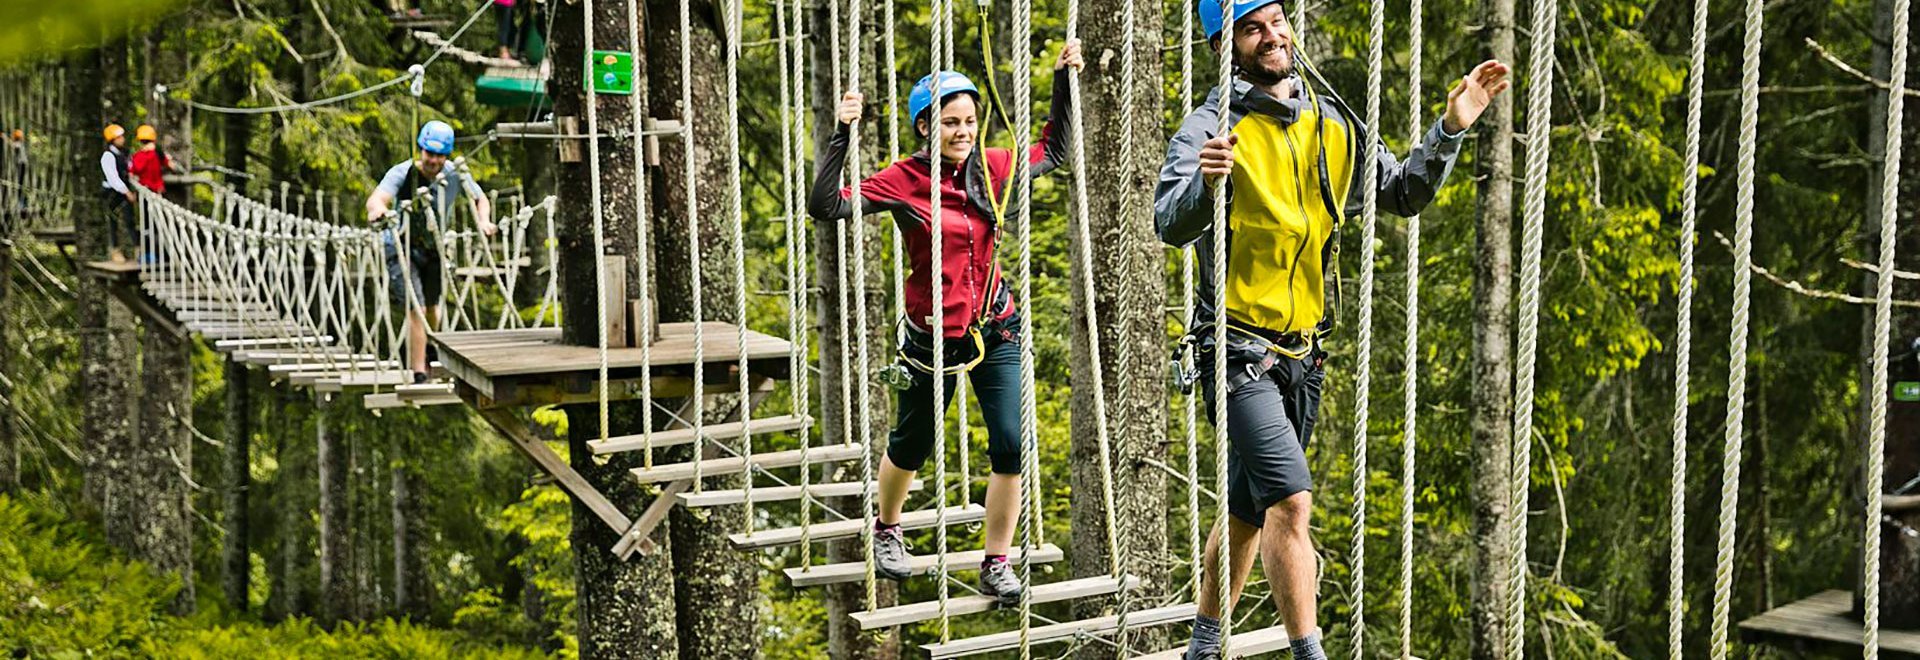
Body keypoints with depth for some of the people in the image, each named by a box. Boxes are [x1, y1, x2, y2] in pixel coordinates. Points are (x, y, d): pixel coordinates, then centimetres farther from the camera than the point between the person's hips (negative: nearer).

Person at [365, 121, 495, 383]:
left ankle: (429, 358, 45)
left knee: (432, 307, 20)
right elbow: (376, 198, -39)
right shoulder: (403, 173, -24)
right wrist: (378, 209, -63)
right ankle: (419, 375, -14)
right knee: (416, 310, -18)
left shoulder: (455, 175, -12)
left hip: (433, 249, 5)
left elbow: (480, 198, 5)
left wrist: (483, 221, -15)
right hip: (401, 248, -5)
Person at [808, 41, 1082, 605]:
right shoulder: (903, 181, -14)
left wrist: (1064, 81, 10)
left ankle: (996, 565, 6)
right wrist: (842, 136, -31)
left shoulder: (992, 168, -1)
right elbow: (825, 207, -23)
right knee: (911, 445, 17)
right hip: (932, 335, -3)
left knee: (1011, 446, -9)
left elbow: (1053, 151, 17)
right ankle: (886, 529, 46)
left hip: (994, 329, 3)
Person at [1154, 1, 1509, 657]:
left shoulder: (1334, 124, 7)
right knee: (1291, 498, -20)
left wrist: (1450, 129, 1)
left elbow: (1403, 193, 16)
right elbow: (1171, 224, -25)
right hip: (1236, 349, -6)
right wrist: (1204, 183, -46)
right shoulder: (1213, 127, -12)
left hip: (1303, 353, 6)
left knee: (1248, 511, 16)